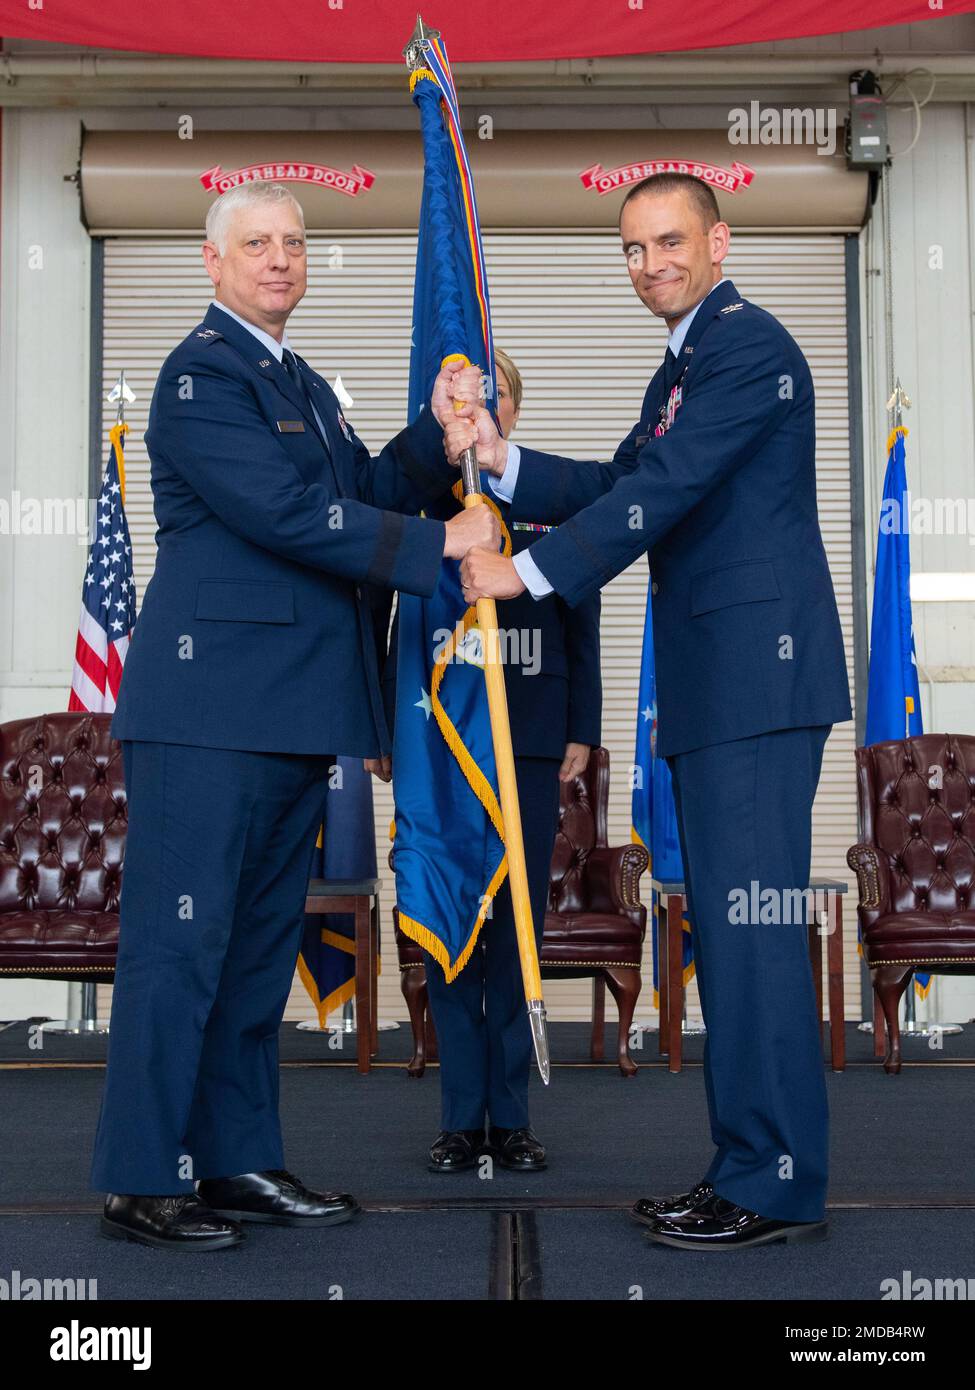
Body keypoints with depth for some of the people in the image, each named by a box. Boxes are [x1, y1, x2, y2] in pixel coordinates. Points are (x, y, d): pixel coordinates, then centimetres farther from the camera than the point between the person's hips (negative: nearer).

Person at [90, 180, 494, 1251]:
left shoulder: (302, 384, 23)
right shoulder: (201, 372, -7)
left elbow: (367, 493, 18)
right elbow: (287, 512, -16)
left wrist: (439, 432, 2)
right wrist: (437, 545, -13)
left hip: (295, 706, 9)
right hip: (212, 699, -9)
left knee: (260, 942, 12)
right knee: (180, 938, -5)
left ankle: (237, 1161, 21)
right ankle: (140, 1182, 4)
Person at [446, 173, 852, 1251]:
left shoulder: (747, 344, -8)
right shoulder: (685, 363, 24)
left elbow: (663, 487, -16)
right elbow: (618, 485, 18)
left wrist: (528, 572, -12)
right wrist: (502, 461, 2)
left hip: (757, 674, -11)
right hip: (710, 682, 11)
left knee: (751, 921, -10)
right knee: (725, 923, 12)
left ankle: (776, 1185, -3)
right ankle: (746, 1166, 21)